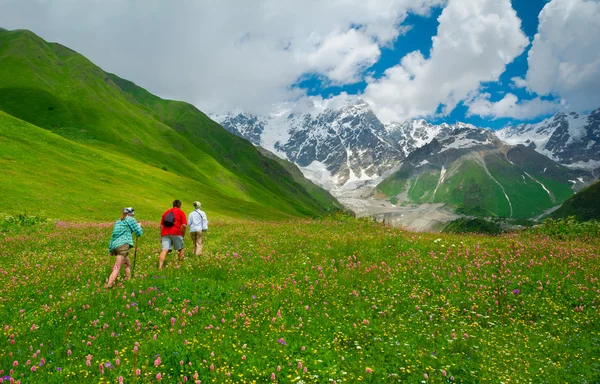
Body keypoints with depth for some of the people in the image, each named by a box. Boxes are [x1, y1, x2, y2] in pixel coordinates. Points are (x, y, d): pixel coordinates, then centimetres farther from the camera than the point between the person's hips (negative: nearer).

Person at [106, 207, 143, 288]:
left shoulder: (118, 221, 26)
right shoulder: (130, 219, 6)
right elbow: (139, 233, 5)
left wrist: (110, 249, 31)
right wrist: (139, 226, 25)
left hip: (114, 245, 8)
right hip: (123, 245, -8)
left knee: (127, 262, 24)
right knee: (117, 267, -13)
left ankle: (128, 278, 29)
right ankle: (109, 284, -22)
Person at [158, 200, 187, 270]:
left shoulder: (166, 212, 25)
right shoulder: (181, 212, 11)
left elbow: (161, 225, 21)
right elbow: (184, 225, -2)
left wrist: (161, 237, 24)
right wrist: (182, 235, 9)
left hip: (165, 233, 3)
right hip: (176, 233, -3)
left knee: (164, 250, -6)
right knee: (180, 249, 15)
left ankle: (160, 267, -21)